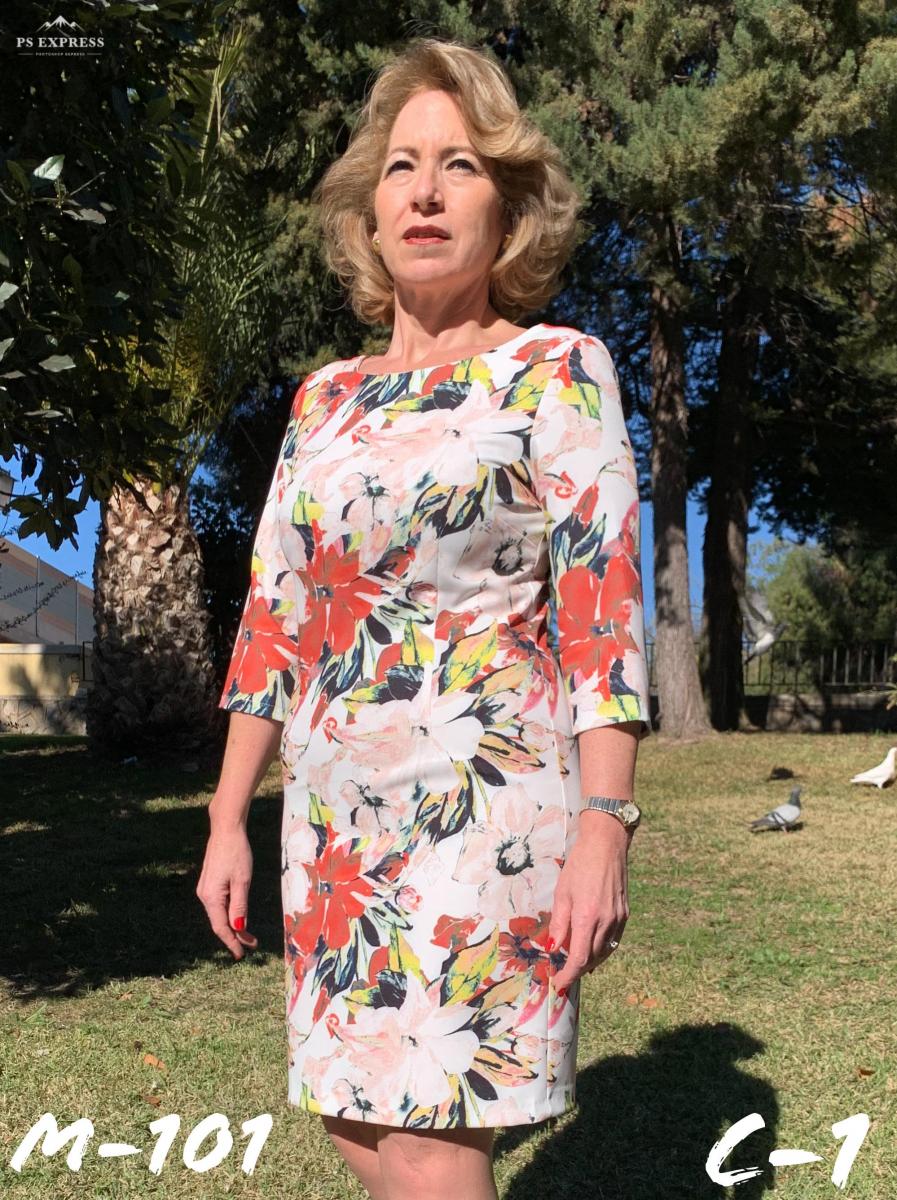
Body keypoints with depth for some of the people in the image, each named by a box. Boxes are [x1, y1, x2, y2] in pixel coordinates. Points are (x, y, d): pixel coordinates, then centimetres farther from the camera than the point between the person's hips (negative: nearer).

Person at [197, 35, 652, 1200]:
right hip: (336, 818, 6)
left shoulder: (557, 369, -1)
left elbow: (601, 611, -8)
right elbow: (272, 621, 13)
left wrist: (604, 827, -16)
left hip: (485, 805, -5)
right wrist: (229, 819, 10)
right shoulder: (327, 397, 14)